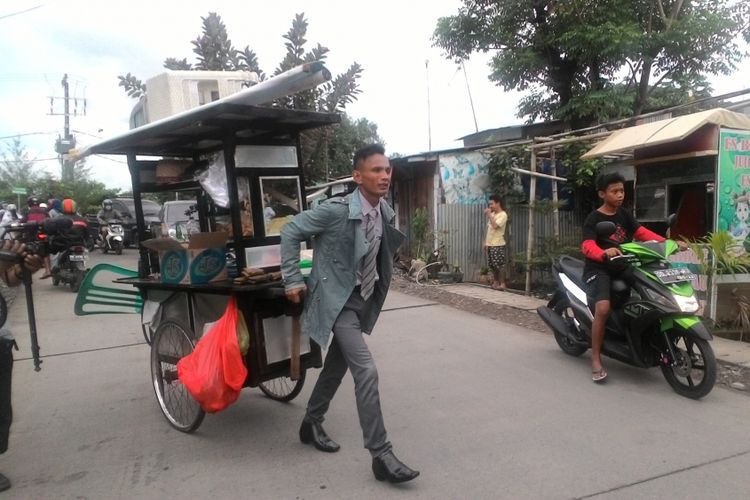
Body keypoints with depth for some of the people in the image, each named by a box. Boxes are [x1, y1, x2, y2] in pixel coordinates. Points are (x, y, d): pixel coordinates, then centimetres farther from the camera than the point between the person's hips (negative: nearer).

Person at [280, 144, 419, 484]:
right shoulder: (336, 210, -21)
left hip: (365, 299, 8)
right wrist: (293, 280, -13)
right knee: (366, 371, -14)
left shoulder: (386, 213, -1)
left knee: (337, 365, 19)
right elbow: (291, 232, -12)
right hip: (338, 299, -7)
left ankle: (311, 424, 40)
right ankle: (381, 455, -4)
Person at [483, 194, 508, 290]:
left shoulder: (503, 215, -11)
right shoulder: (492, 214, 14)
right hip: (490, 244, 8)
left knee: (499, 264, -5)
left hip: (498, 244, -8)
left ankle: (502, 284, 1)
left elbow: (495, 225, -25)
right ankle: (495, 282, 21)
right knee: (492, 265, 11)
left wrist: (489, 214, -18)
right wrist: (485, 241, 14)